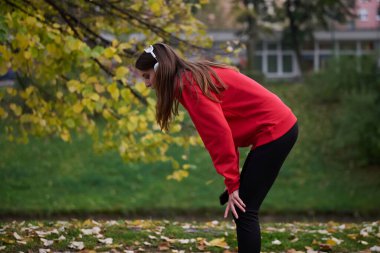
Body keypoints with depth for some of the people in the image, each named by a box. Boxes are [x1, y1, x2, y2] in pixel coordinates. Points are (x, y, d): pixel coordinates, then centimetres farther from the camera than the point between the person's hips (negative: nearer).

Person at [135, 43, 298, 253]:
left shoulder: (188, 84, -15)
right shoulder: (196, 77, 14)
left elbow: (219, 134, -20)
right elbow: (221, 130, 13)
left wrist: (232, 184, -17)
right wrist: (233, 180, 9)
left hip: (273, 131, -10)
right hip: (279, 127, 10)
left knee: (243, 210, -9)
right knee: (241, 207, 14)